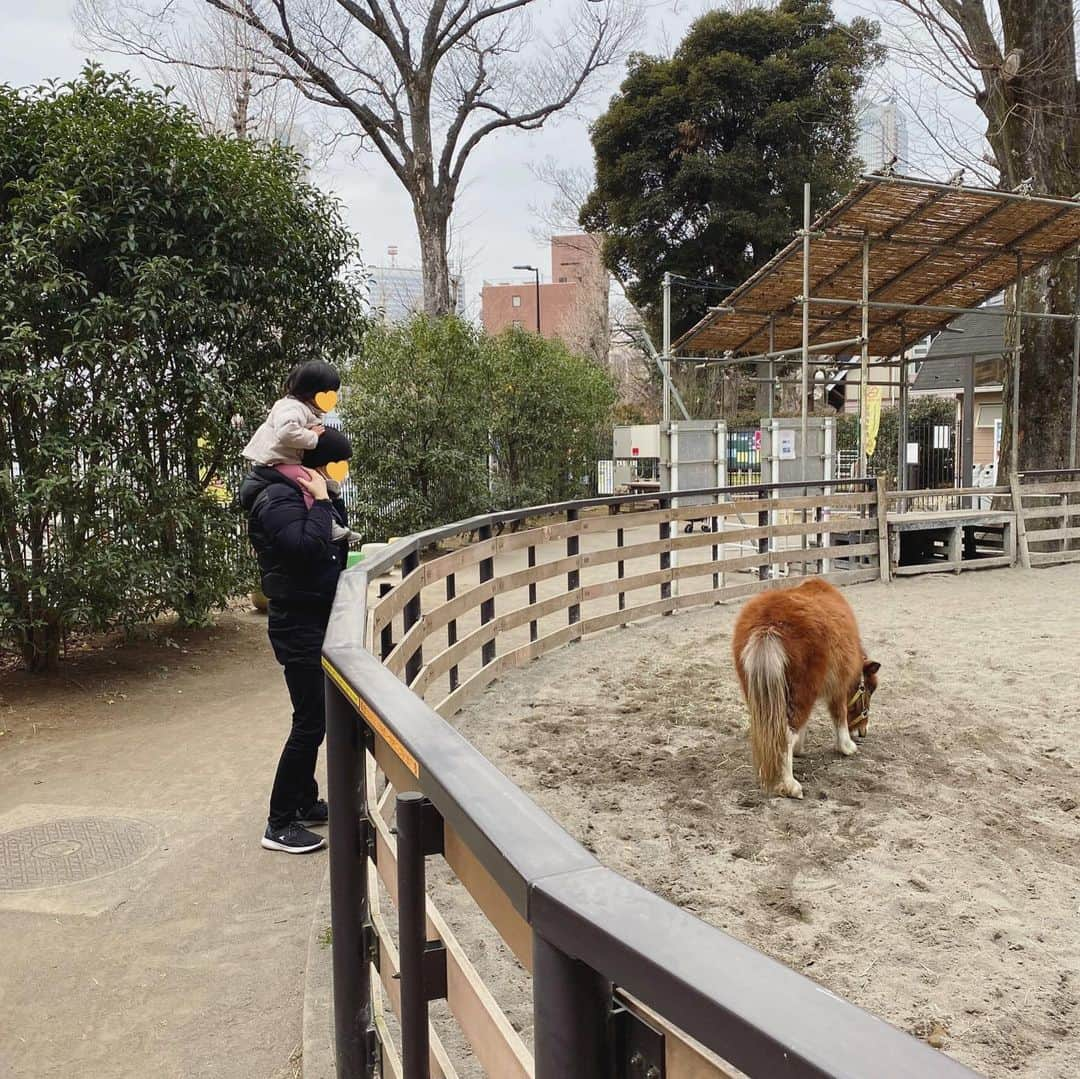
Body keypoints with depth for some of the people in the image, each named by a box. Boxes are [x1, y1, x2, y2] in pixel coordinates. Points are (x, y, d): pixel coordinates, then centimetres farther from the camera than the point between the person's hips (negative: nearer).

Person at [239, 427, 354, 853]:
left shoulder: (308, 495, 13)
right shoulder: (278, 498, -16)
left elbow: (334, 544, 19)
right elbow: (307, 547, -31)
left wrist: (329, 501, 8)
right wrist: (320, 502, -21)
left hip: (317, 622, 10)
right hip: (298, 625, -10)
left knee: (315, 718, 17)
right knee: (310, 722, -7)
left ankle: (306, 803, 30)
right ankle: (279, 825, 3)